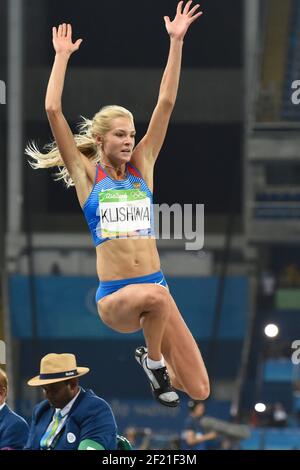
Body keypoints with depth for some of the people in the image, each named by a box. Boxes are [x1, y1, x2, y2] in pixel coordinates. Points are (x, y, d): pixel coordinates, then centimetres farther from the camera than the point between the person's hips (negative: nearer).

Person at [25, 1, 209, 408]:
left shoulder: (142, 166, 10)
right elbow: (53, 111, -4)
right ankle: (153, 361, -10)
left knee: (199, 391, -7)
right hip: (114, 298, -3)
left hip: (155, 284, 3)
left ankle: (157, 362, 28)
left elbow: (166, 103, 6)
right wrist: (62, 57, -1)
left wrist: (176, 41, 2)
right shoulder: (87, 174, 4)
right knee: (156, 296, -40)